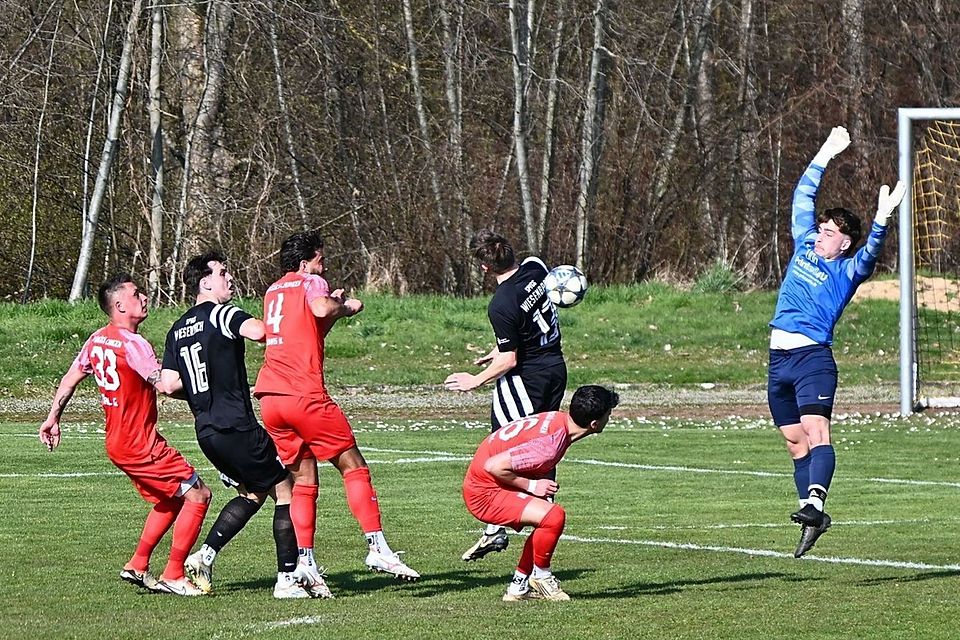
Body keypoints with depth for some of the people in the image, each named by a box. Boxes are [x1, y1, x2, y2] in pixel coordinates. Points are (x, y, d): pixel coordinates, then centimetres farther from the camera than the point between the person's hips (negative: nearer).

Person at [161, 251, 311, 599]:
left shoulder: (178, 329, 13)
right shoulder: (221, 314, -11)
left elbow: (168, 383, 9)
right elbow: (258, 331, -31)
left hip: (206, 430, 8)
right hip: (237, 427, -8)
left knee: (251, 493, 23)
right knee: (286, 492, 2)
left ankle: (204, 556, 10)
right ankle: (287, 580, 0)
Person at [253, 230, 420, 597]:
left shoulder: (272, 292, 23)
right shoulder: (311, 283, 1)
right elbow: (320, 308, -21)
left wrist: (335, 309, 26)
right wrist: (346, 307, -2)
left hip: (269, 398, 7)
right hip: (304, 395, -7)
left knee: (304, 480, 10)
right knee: (353, 467, 1)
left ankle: (305, 560, -1)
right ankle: (377, 547, -8)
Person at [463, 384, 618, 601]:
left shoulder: (558, 419, -1)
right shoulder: (550, 445, -28)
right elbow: (493, 466, -30)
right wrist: (531, 485, -18)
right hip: (484, 493, -10)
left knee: (548, 521, 21)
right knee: (554, 516, -22)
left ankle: (519, 587, 26)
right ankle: (541, 576, 0)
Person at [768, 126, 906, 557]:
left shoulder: (847, 272, 0)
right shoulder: (804, 247, 16)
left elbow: (869, 255, -22)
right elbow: (803, 197, 23)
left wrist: (881, 221, -37)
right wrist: (824, 156, 23)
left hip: (813, 358, -7)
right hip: (779, 359, 7)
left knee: (815, 431, -22)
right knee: (795, 441, 8)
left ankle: (814, 503, -39)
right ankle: (810, 513, 12)